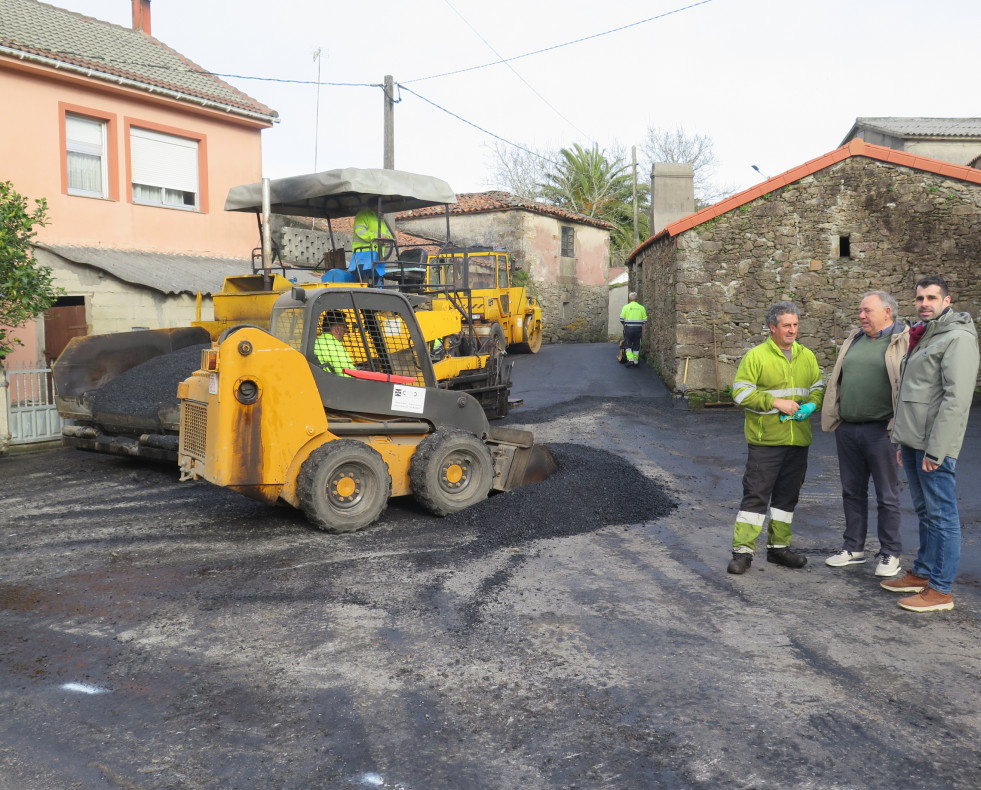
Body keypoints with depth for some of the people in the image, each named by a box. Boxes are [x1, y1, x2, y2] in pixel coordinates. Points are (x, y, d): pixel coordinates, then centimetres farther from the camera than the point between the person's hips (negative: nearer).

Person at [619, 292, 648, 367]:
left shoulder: (626, 307, -4)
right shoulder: (641, 307, 3)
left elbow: (621, 319, -6)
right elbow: (645, 320, 2)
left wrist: (624, 324, 14)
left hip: (628, 328, -2)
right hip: (638, 328, 2)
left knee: (627, 345, 7)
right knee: (636, 345, 11)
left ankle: (630, 359, -8)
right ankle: (635, 361, 14)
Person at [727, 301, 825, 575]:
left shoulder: (807, 356, 12)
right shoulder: (756, 356, -6)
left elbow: (818, 388, 19)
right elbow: (741, 392, -10)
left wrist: (811, 404, -3)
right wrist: (775, 402, -19)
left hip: (798, 440, 6)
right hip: (765, 439, -5)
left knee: (787, 495, 14)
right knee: (756, 495, -4)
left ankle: (778, 546, 27)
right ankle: (743, 550, 2)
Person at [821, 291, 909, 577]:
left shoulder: (904, 341, -7)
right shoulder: (854, 340, 13)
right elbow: (837, 380, 19)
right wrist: (834, 417, 14)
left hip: (881, 431, -6)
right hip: (847, 429, 6)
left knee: (887, 496, 5)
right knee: (852, 491, 14)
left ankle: (890, 554, 17)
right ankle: (853, 548, 26)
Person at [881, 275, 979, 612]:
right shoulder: (922, 337, 17)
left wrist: (935, 449, -21)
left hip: (934, 445, -9)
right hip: (913, 441, 9)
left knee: (941, 515, -2)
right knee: (924, 511, 17)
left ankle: (940, 590, 4)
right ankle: (922, 574, 28)